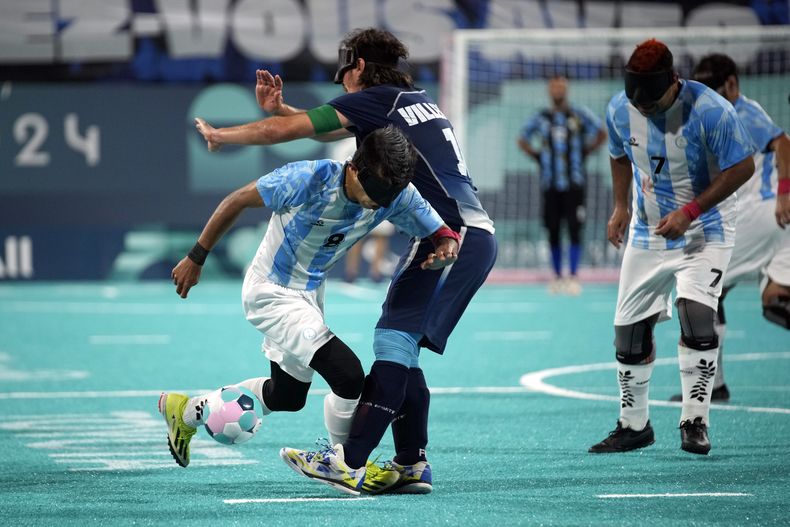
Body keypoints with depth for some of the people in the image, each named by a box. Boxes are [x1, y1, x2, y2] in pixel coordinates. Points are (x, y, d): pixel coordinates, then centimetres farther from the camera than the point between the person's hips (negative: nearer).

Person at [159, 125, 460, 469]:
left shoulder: (397, 197, -18)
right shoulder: (309, 179, -31)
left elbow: (442, 233, -10)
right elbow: (237, 201, -19)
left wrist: (446, 248, -36)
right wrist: (196, 258, -11)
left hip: (309, 295, 8)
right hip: (270, 293, -7)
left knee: (288, 396, 23)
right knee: (348, 376, -21)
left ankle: (188, 410, 40)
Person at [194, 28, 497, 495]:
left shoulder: (375, 99, -2)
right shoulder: (416, 100, 25)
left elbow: (286, 131, 1)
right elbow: (327, 130, 36)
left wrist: (220, 136, 14)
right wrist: (279, 107, 26)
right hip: (477, 235, 9)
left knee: (394, 340, -15)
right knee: (401, 349, 10)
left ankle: (350, 462, -23)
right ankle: (413, 465, 6)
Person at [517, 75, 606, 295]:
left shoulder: (579, 115, 2)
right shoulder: (541, 118, 7)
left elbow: (601, 134, 12)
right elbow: (522, 140, 20)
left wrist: (585, 152, 3)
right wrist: (538, 157, 8)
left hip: (574, 183, -2)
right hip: (550, 184, 2)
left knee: (574, 229, -9)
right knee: (553, 231, 4)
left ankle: (574, 277, -6)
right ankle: (557, 277, 13)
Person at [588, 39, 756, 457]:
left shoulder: (709, 110, -24)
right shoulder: (619, 109, -9)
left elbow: (742, 167, -18)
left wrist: (690, 212, -22)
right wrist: (620, 207, 2)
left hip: (704, 230, -5)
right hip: (647, 231, 5)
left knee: (696, 315, -23)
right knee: (629, 329, 5)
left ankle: (695, 422, -13)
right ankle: (633, 425, 21)